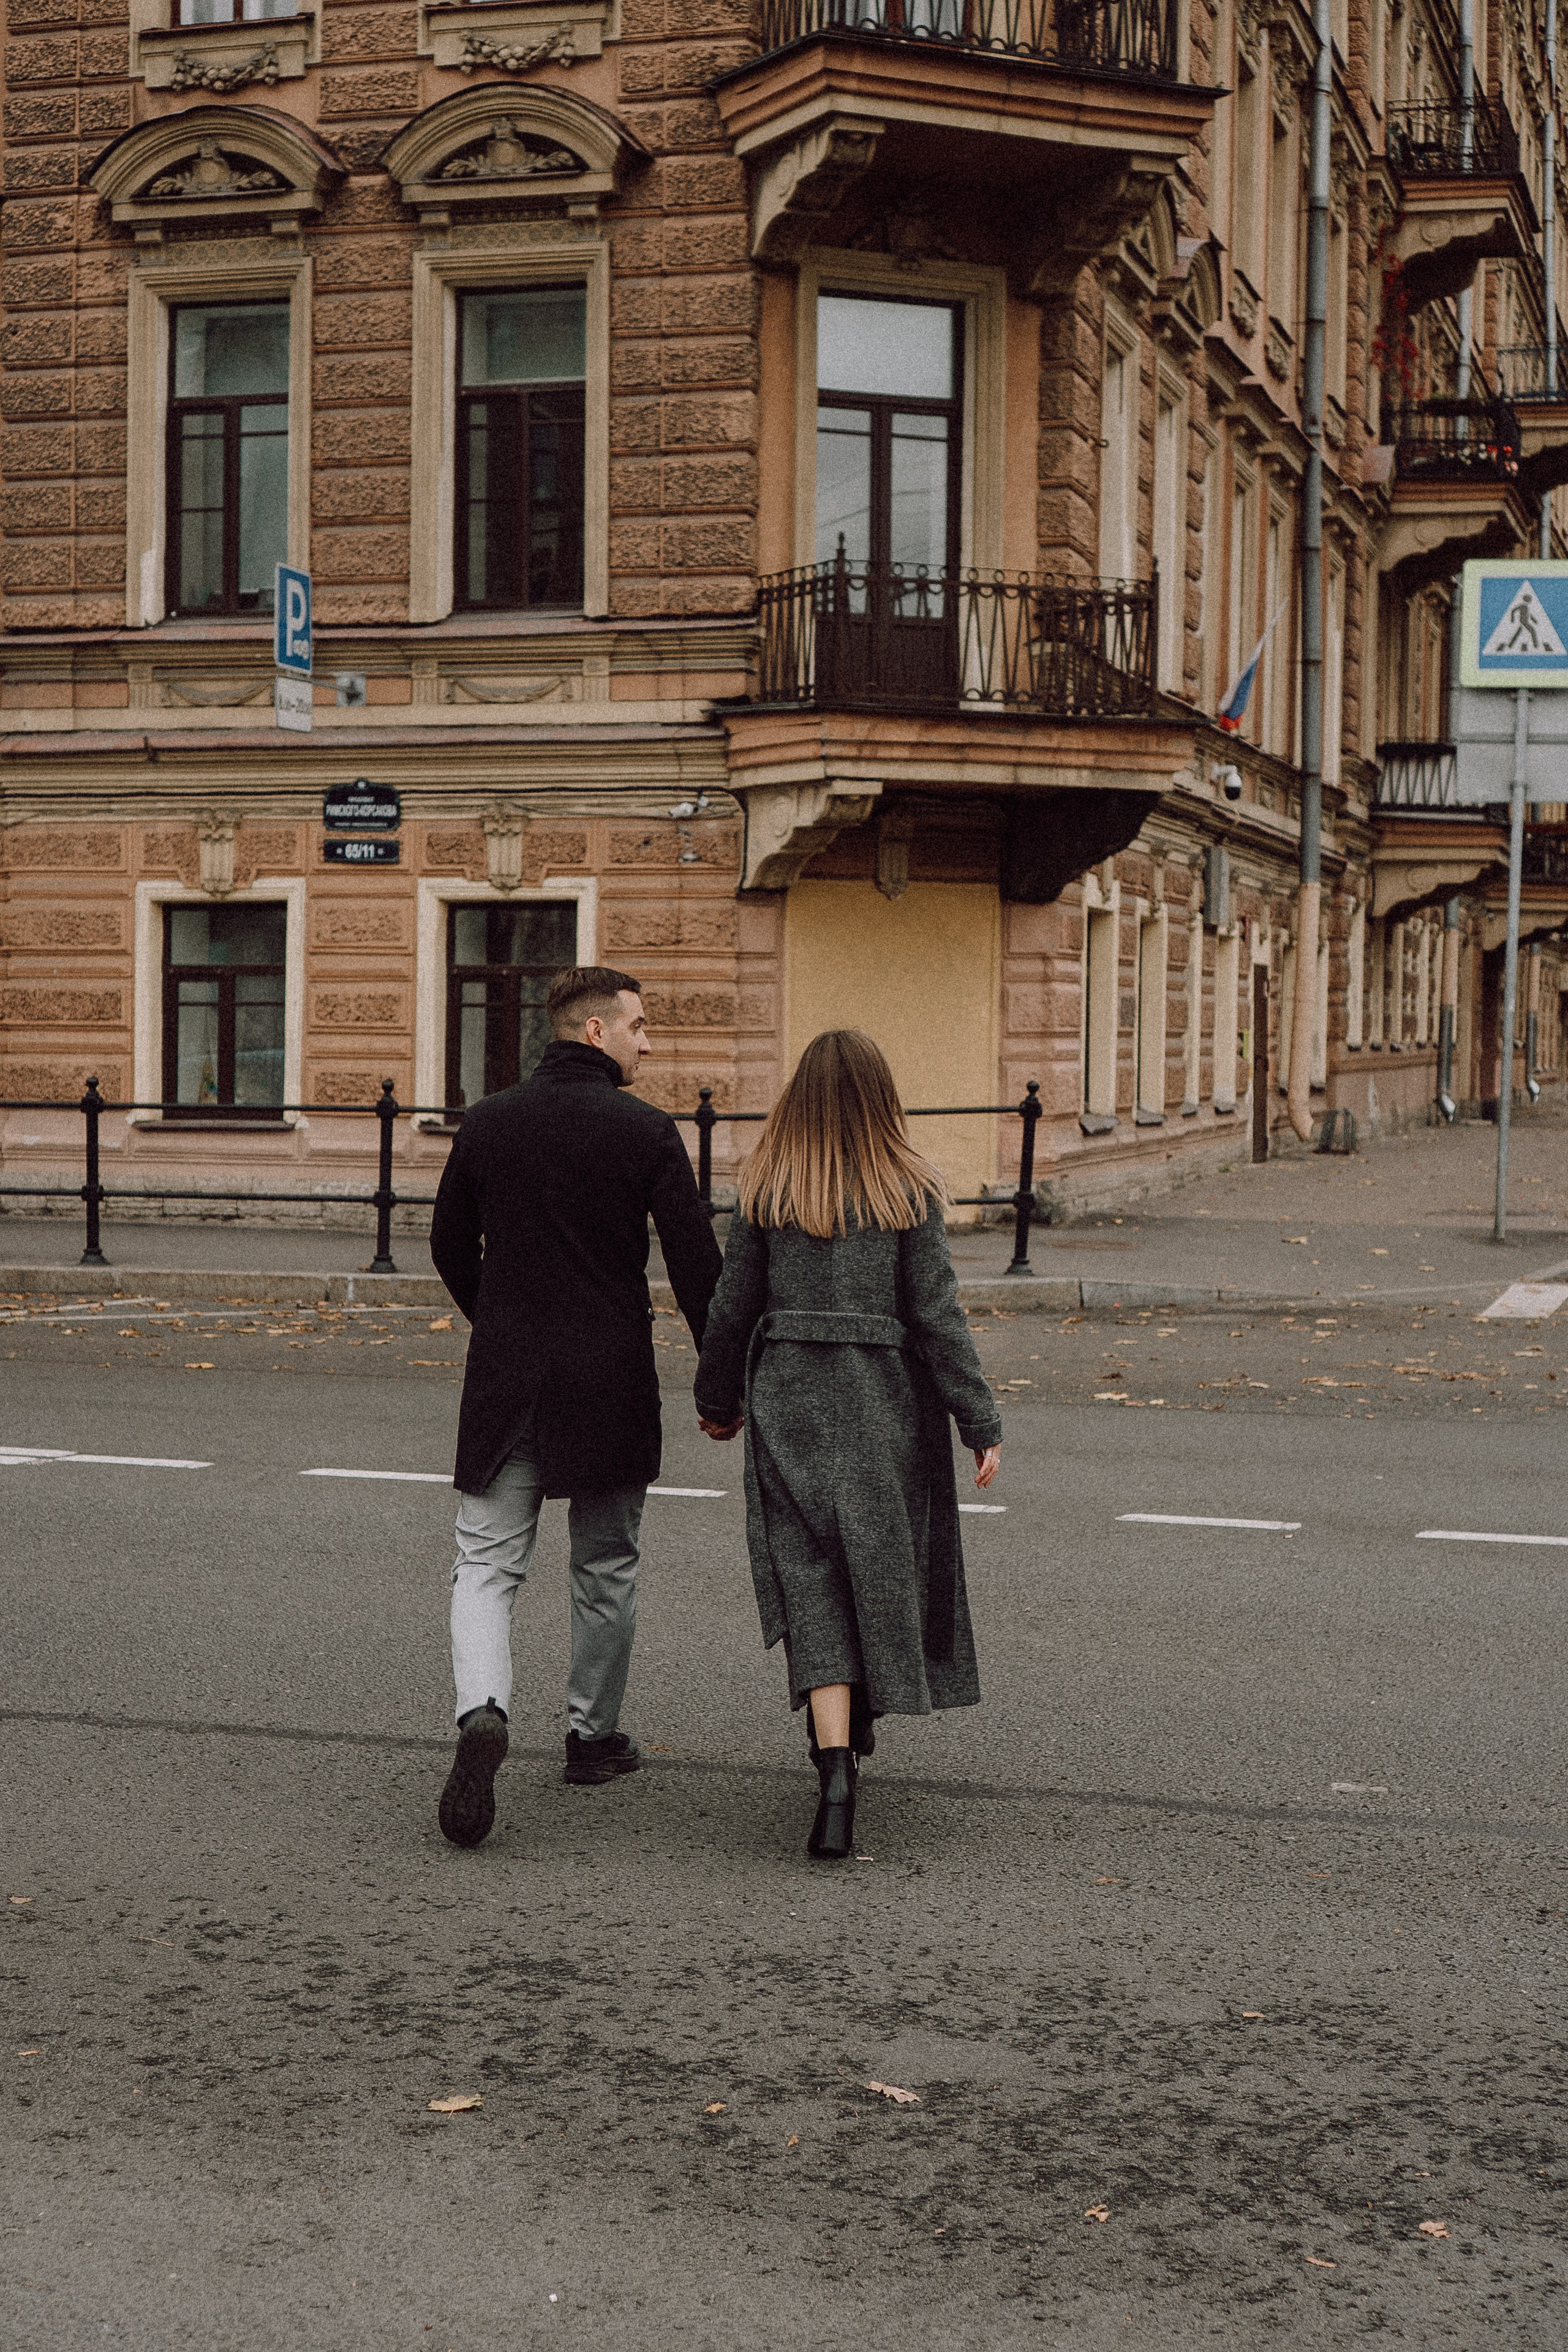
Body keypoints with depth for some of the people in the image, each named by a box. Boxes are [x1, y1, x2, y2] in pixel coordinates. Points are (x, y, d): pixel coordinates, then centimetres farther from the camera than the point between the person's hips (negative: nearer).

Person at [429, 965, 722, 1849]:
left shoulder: (488, 1122, 3)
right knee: (606, 1568, 15)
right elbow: (698, 1265, -9)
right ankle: (595, 1735, 25)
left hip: (506, 1379, 2)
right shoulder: (647, 1131, -8)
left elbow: (450, 1247, 12)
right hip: (610, 1383, -2)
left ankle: (483, 1712, -20)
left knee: (488, 1561, 4)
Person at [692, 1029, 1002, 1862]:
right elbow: (937, 1315, -6)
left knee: (812, 1582, 1)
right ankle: (856, 1731, 34)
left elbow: (733, 1307, 3)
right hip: (887, 1401, 0)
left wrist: (719, 1401, 17)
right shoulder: (910, 1190, -4)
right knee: (882, 1567, 17)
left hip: (787, 1396, 0)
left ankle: (835, 1769, -12)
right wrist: (979, 1422, -2)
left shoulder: (765, 1189, -1)